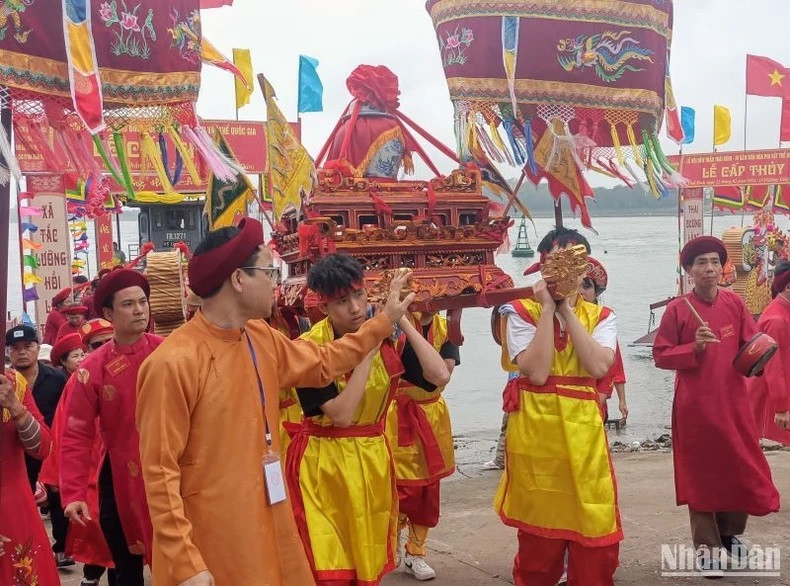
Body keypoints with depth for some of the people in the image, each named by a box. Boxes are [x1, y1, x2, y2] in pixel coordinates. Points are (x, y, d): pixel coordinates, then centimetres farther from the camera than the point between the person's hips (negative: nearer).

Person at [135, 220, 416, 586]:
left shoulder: (262, 340, 4)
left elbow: (324, 363, 22)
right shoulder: (174, 362, -20)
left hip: (266, 526, 8)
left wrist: (385, 321, 22)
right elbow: (159, 471, -19)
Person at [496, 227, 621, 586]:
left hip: (583, 430, 2)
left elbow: (599, 367, -12)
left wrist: (567, 308, -11)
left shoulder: (601, 316, 7)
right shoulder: (521, 311, -2)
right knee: (538, 530, 9)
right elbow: (536, 371, -16)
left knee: (595, 530, 3)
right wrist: (548, 307, -13)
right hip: (536, 429, -2)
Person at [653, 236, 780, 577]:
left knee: (741, 471, 8)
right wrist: (693, 348, -18)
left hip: (732, 402, 3)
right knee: (700, 476, 4)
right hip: (694, 407, -3)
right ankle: (707, 547, 16)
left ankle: (731, 534, 32)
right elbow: (660, 355, -5)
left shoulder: (734, 303, 2)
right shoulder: (677, 309, -7)